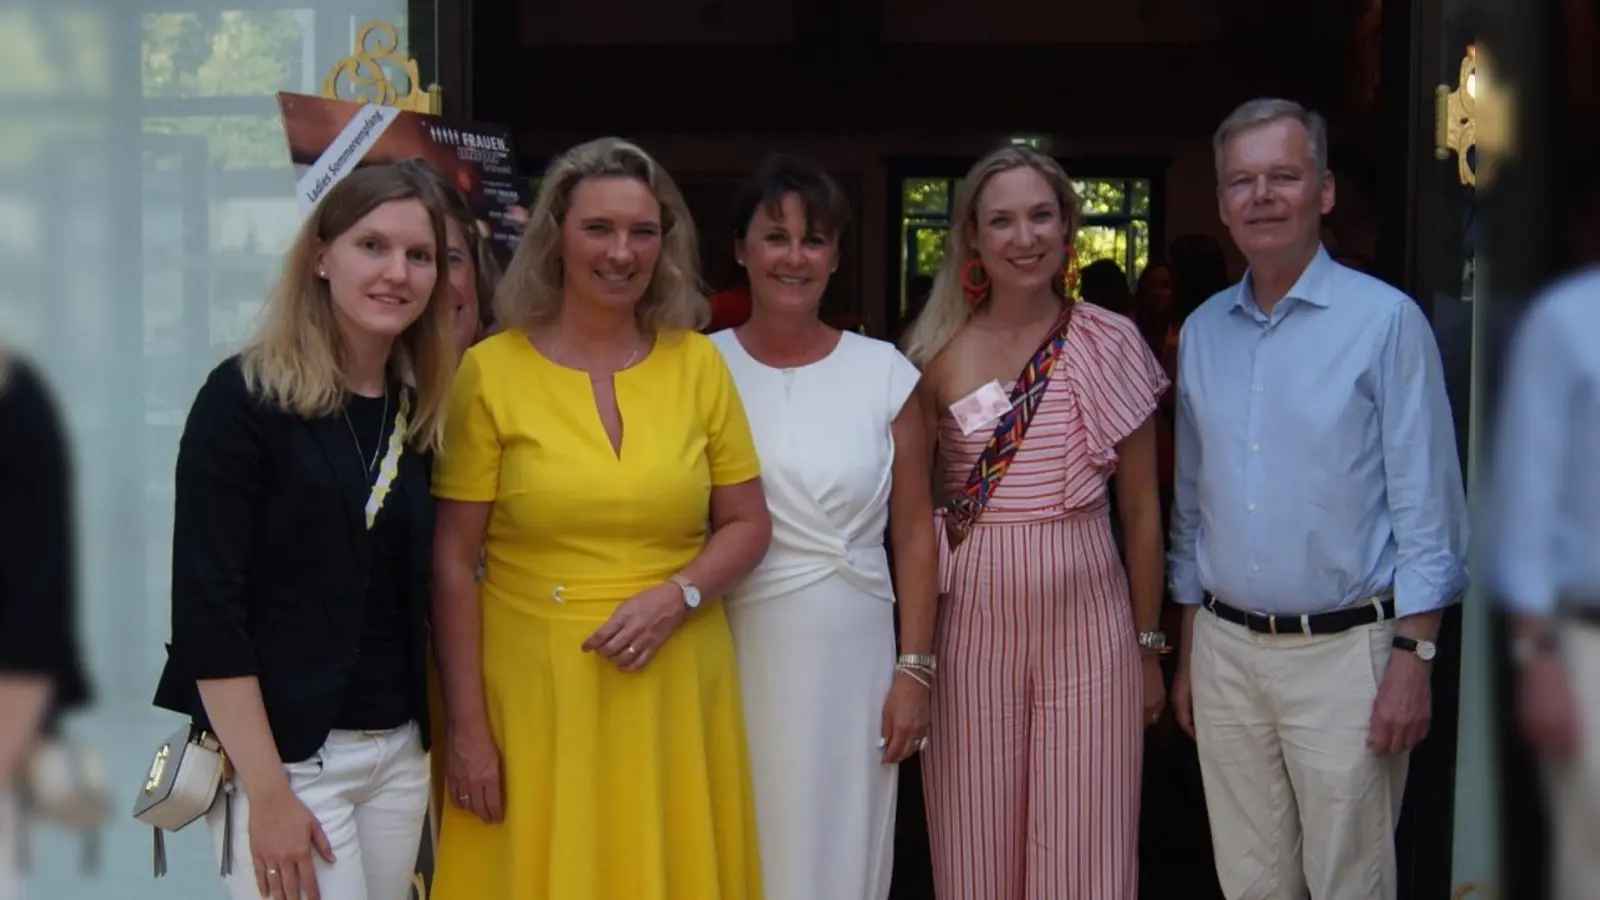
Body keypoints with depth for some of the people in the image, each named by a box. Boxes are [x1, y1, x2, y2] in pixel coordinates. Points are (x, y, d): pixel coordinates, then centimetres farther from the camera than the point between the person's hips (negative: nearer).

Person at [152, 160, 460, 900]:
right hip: (284, 756, -6)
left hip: (401, 754, 6)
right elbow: (206, 607, -14)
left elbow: (416, 598, 10)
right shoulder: (245, 397, -10)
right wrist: (266, 793, -17)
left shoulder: (420, 410, 8)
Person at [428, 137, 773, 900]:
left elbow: (748, 525, 9)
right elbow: (453, 562, -3)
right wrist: (465, 724, -5)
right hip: (534, 690, -2)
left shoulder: (698, 363, 3)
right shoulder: (492, 370, -4)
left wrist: (679, 594, -10)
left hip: (673, 688, 2)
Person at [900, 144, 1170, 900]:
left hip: (1086, 617, 0)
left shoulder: (1110, 343, 0)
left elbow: (1140, 509, 6)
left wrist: (1150, 645, 8)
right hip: (972, 619, 0)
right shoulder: (939, 352, 1)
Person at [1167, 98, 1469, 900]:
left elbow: (1426, 508, -8)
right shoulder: (1201, 333, 8)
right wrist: (1186, 653, 14)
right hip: (1226, 650, 5)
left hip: (1344, 651, -5)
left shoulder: (1386, 321, -7)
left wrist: (1412, 658, -13)